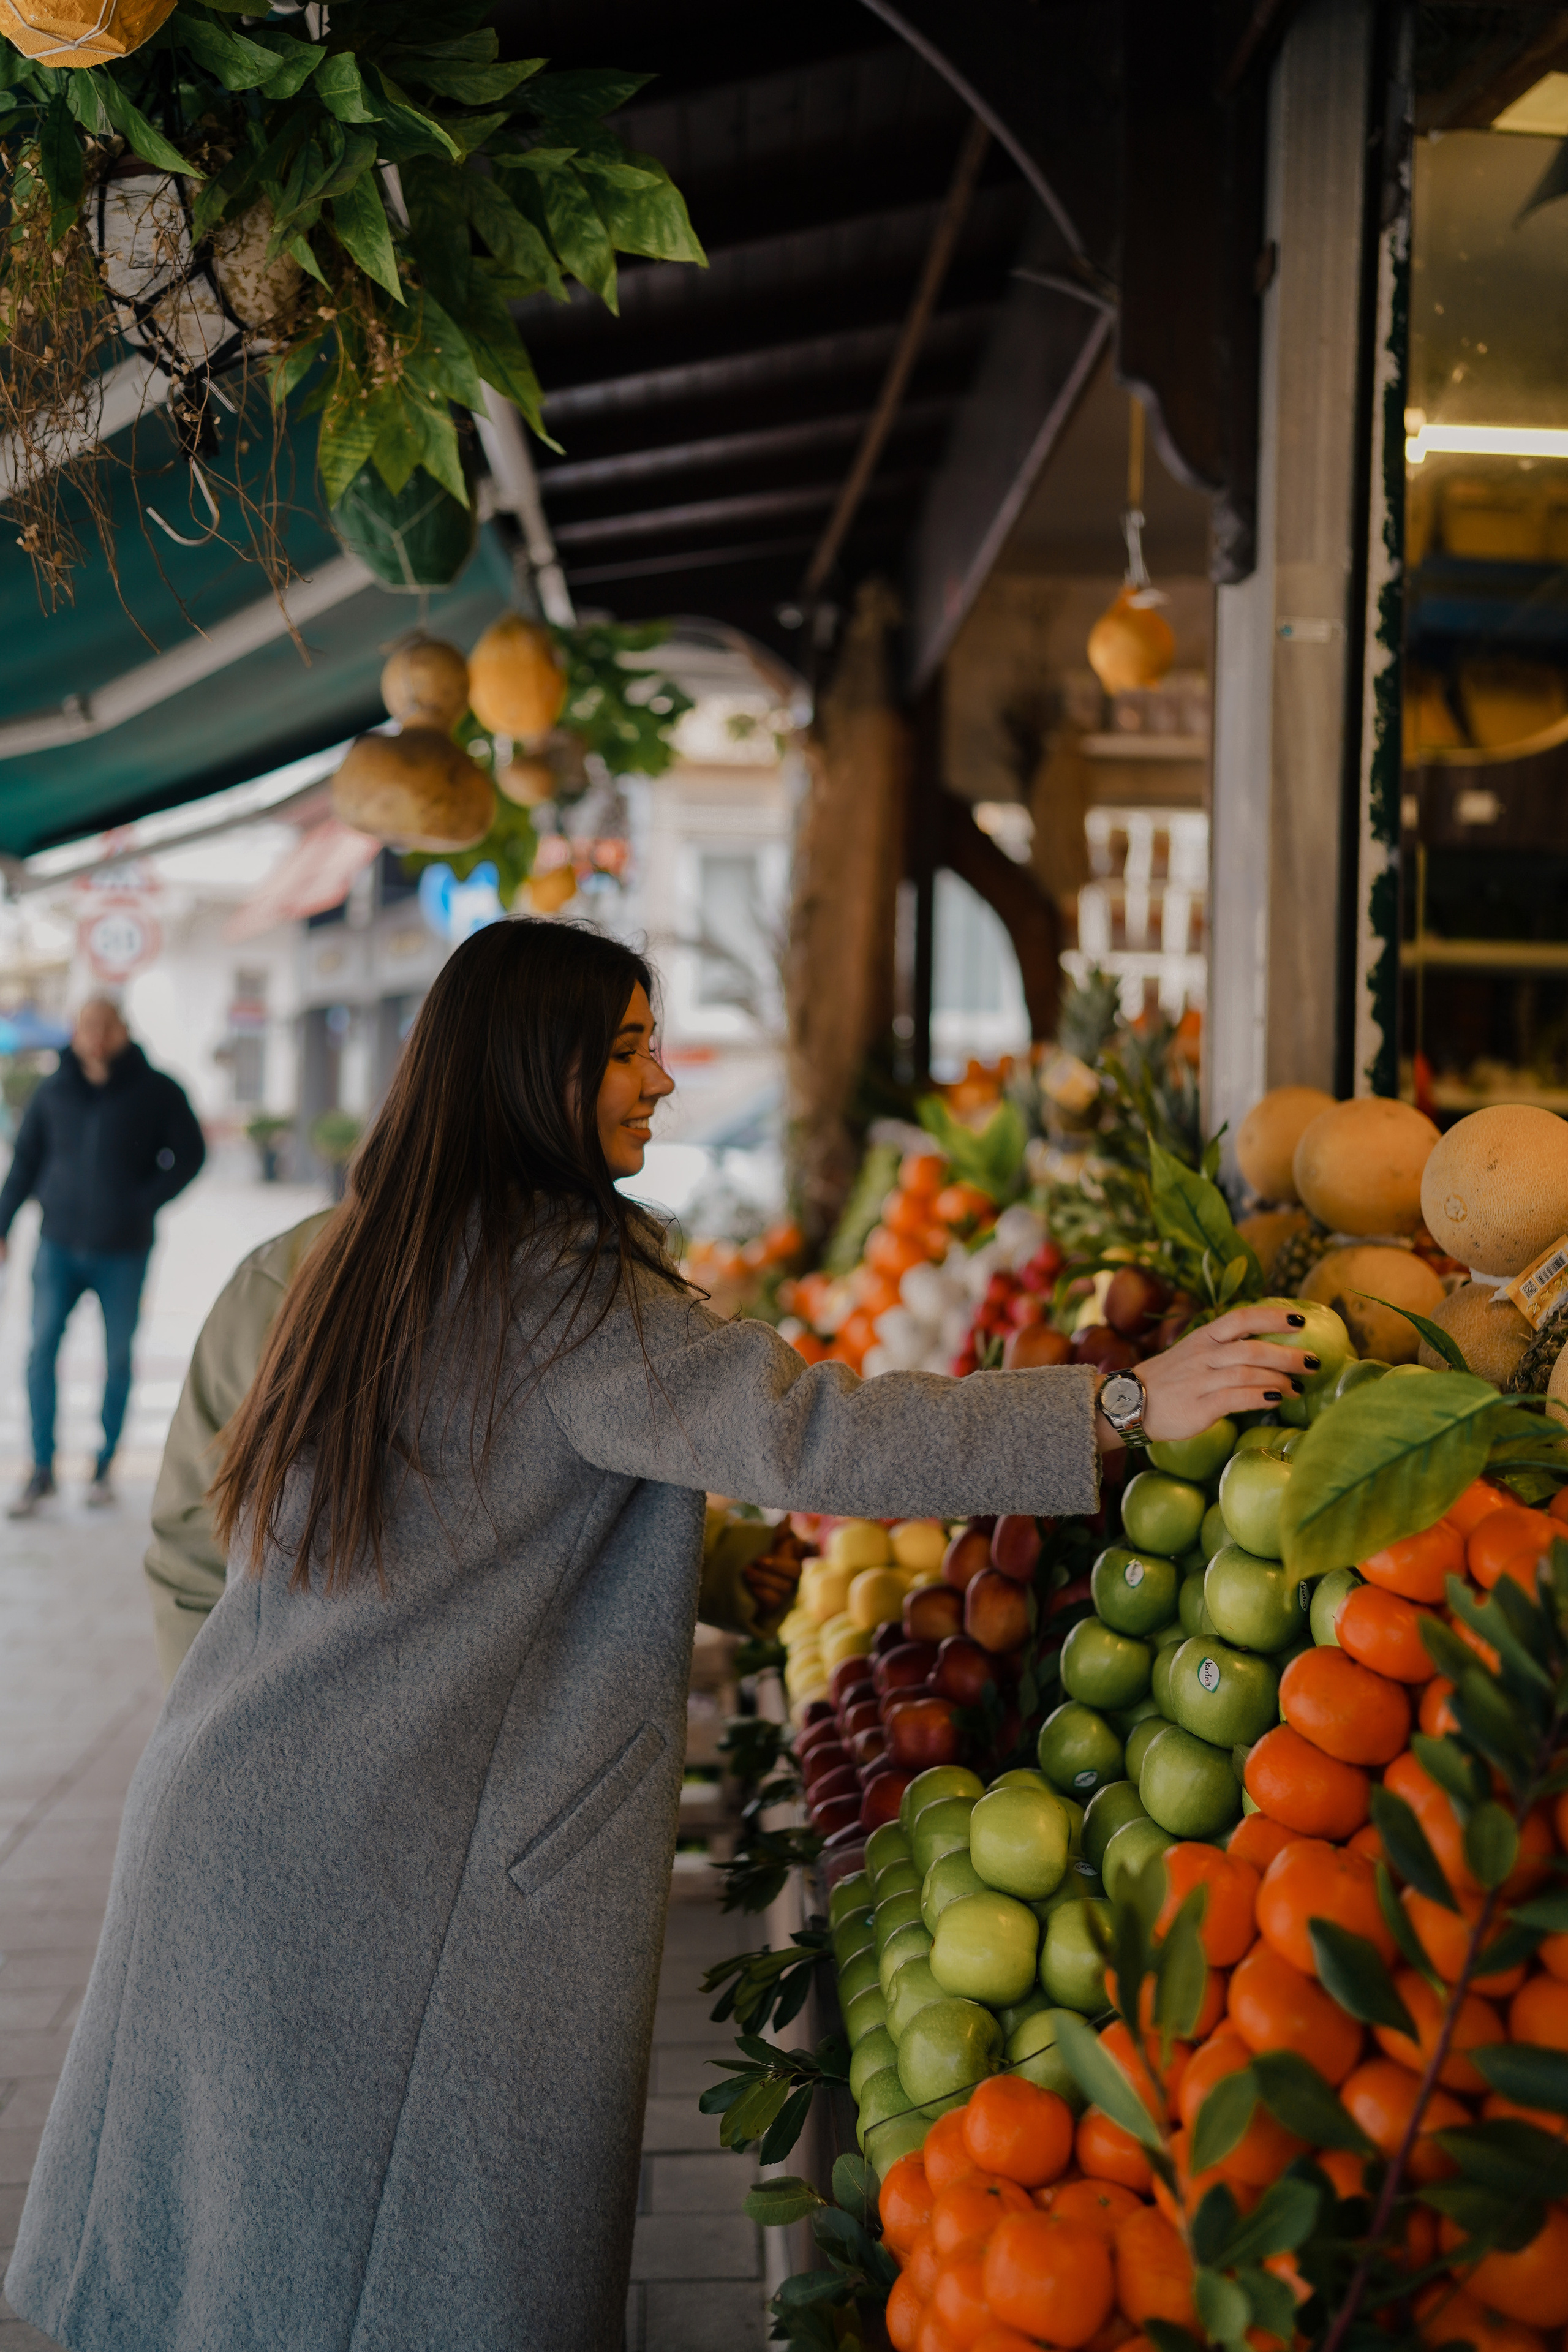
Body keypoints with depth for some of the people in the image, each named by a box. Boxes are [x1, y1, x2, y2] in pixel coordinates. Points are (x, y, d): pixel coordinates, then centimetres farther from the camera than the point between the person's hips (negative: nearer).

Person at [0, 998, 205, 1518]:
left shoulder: (154, 1093, -4)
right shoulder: (54, 1093, 2)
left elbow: (189, 1153, 2)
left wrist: (145, 1202, -9)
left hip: (123, 1251, -1)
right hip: (59, 1245, 1)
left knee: (118, 1358, 6)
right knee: (42, 1350, -6)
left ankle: (103, 1469, 19)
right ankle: (42, 1471, 3)